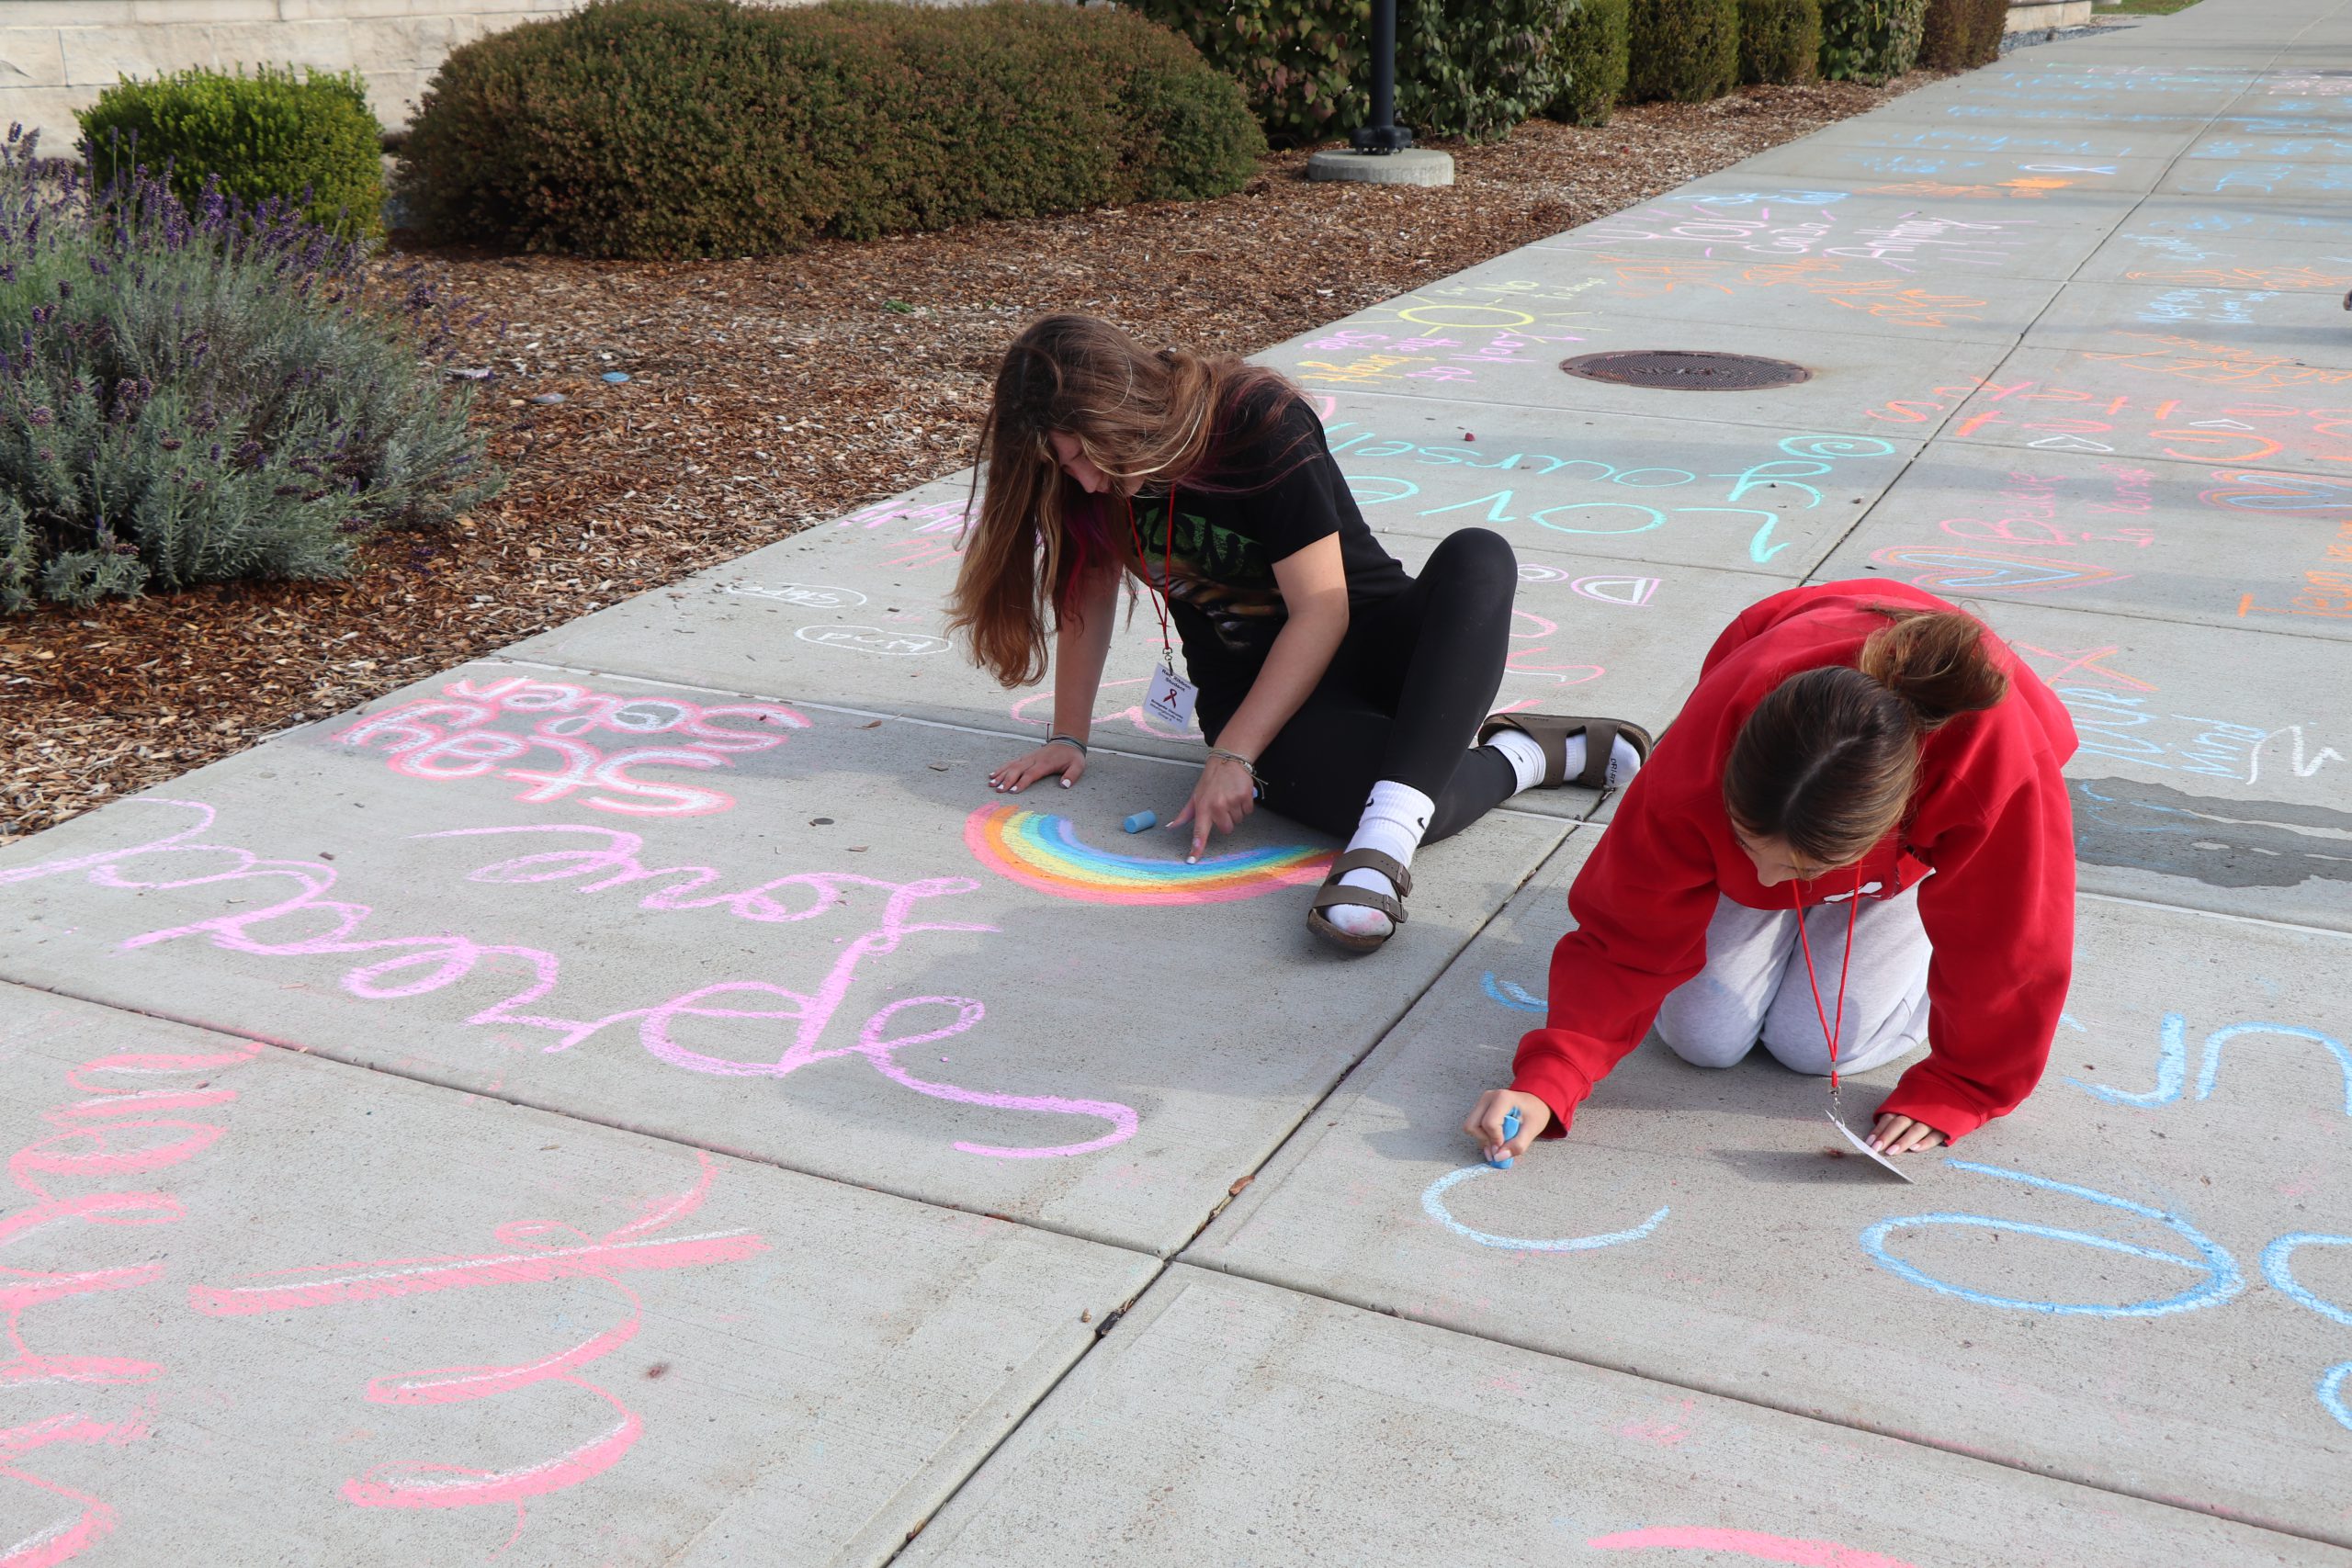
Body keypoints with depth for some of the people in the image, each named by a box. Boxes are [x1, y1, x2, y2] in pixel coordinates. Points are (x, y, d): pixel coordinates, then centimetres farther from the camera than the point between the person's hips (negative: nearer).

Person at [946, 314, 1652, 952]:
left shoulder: (1259, 421, -22)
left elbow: (1321, 611, -23)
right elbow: (1089, 593, 6)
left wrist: (1233, 755, -25)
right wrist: (1069, 738, 4)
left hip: (1369, 638, -2)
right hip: (1255, 683, 2)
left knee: (1476, 557, -39)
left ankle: (1384, 845, -48)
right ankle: (1525, 755, -6)